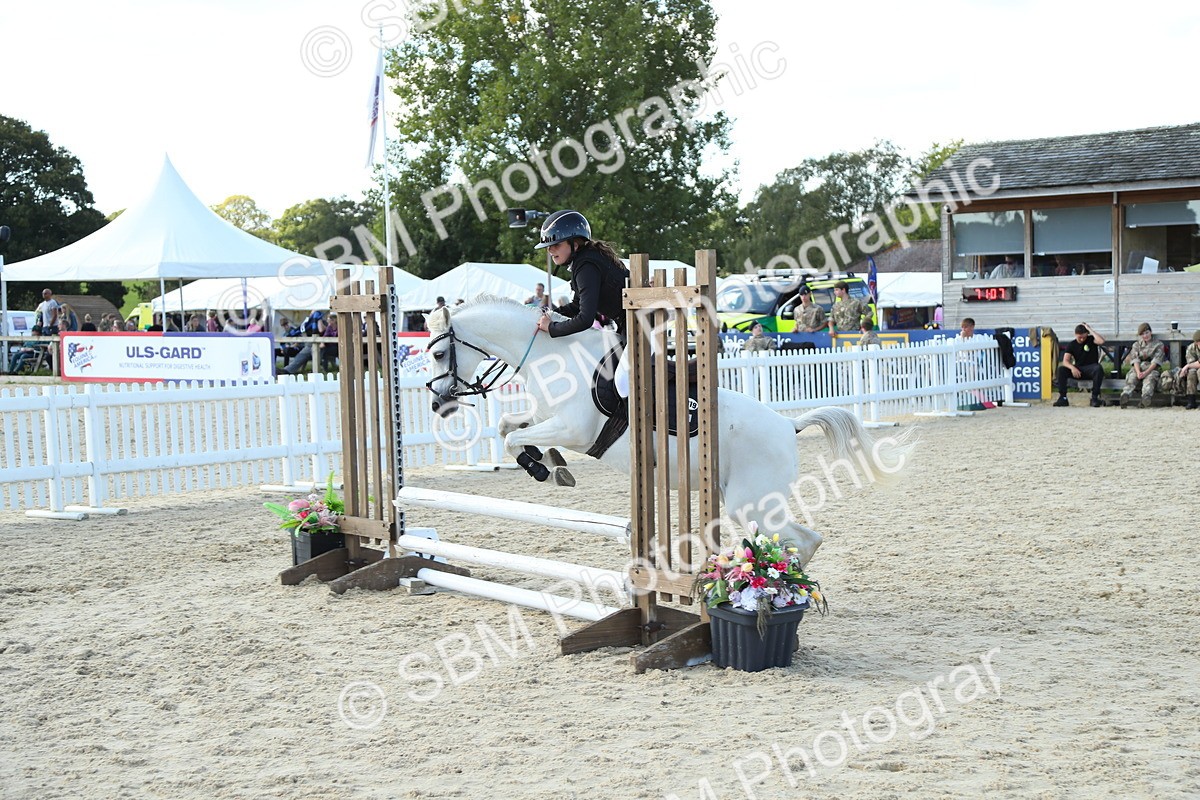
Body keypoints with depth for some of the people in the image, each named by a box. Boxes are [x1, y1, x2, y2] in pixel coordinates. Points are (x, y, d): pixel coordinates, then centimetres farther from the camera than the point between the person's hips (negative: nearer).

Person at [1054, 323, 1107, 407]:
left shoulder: (1091, 340, 0)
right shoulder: (1071, 345, 5)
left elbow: (1101, 341, -24)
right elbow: (1065, 361, -6)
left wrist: (1090, 330, -17)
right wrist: (1072, 368, -28)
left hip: (1091, 369, -2)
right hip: (1078, 370, 2)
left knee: (1098, 369, -37)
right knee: (1061, 369, -24)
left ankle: (1095, 397, -30)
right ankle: (1063, 398, -21)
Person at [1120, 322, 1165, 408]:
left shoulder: (1158, 345, 12)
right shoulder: (1136, 345, 19)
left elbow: (1156, 361, -3)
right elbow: (1135, 360, 2)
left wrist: (1146, 372, -20)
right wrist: (1138, 372, -20)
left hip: (1151, 369, -2)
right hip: (1138, 368, 2)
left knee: (1150, 378, -38)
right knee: (1132, 377, -34)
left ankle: (1146, 398, -67)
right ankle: (1125, 397, -61)